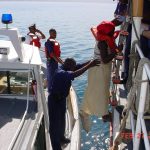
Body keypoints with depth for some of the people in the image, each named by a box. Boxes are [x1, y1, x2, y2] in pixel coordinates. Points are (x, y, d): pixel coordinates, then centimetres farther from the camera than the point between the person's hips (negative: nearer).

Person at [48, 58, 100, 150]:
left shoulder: (65, 70, -5)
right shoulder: (61, 73, -33)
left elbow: (78, 67, -5)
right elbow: (75, 74, -45)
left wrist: (90, 62, -19)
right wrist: (89, 66, -44)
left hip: (62, 98, 10)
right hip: (55, 100, -10)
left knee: (62, 119, 26)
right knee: (55, 123, 3)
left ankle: (61, 138, 48)